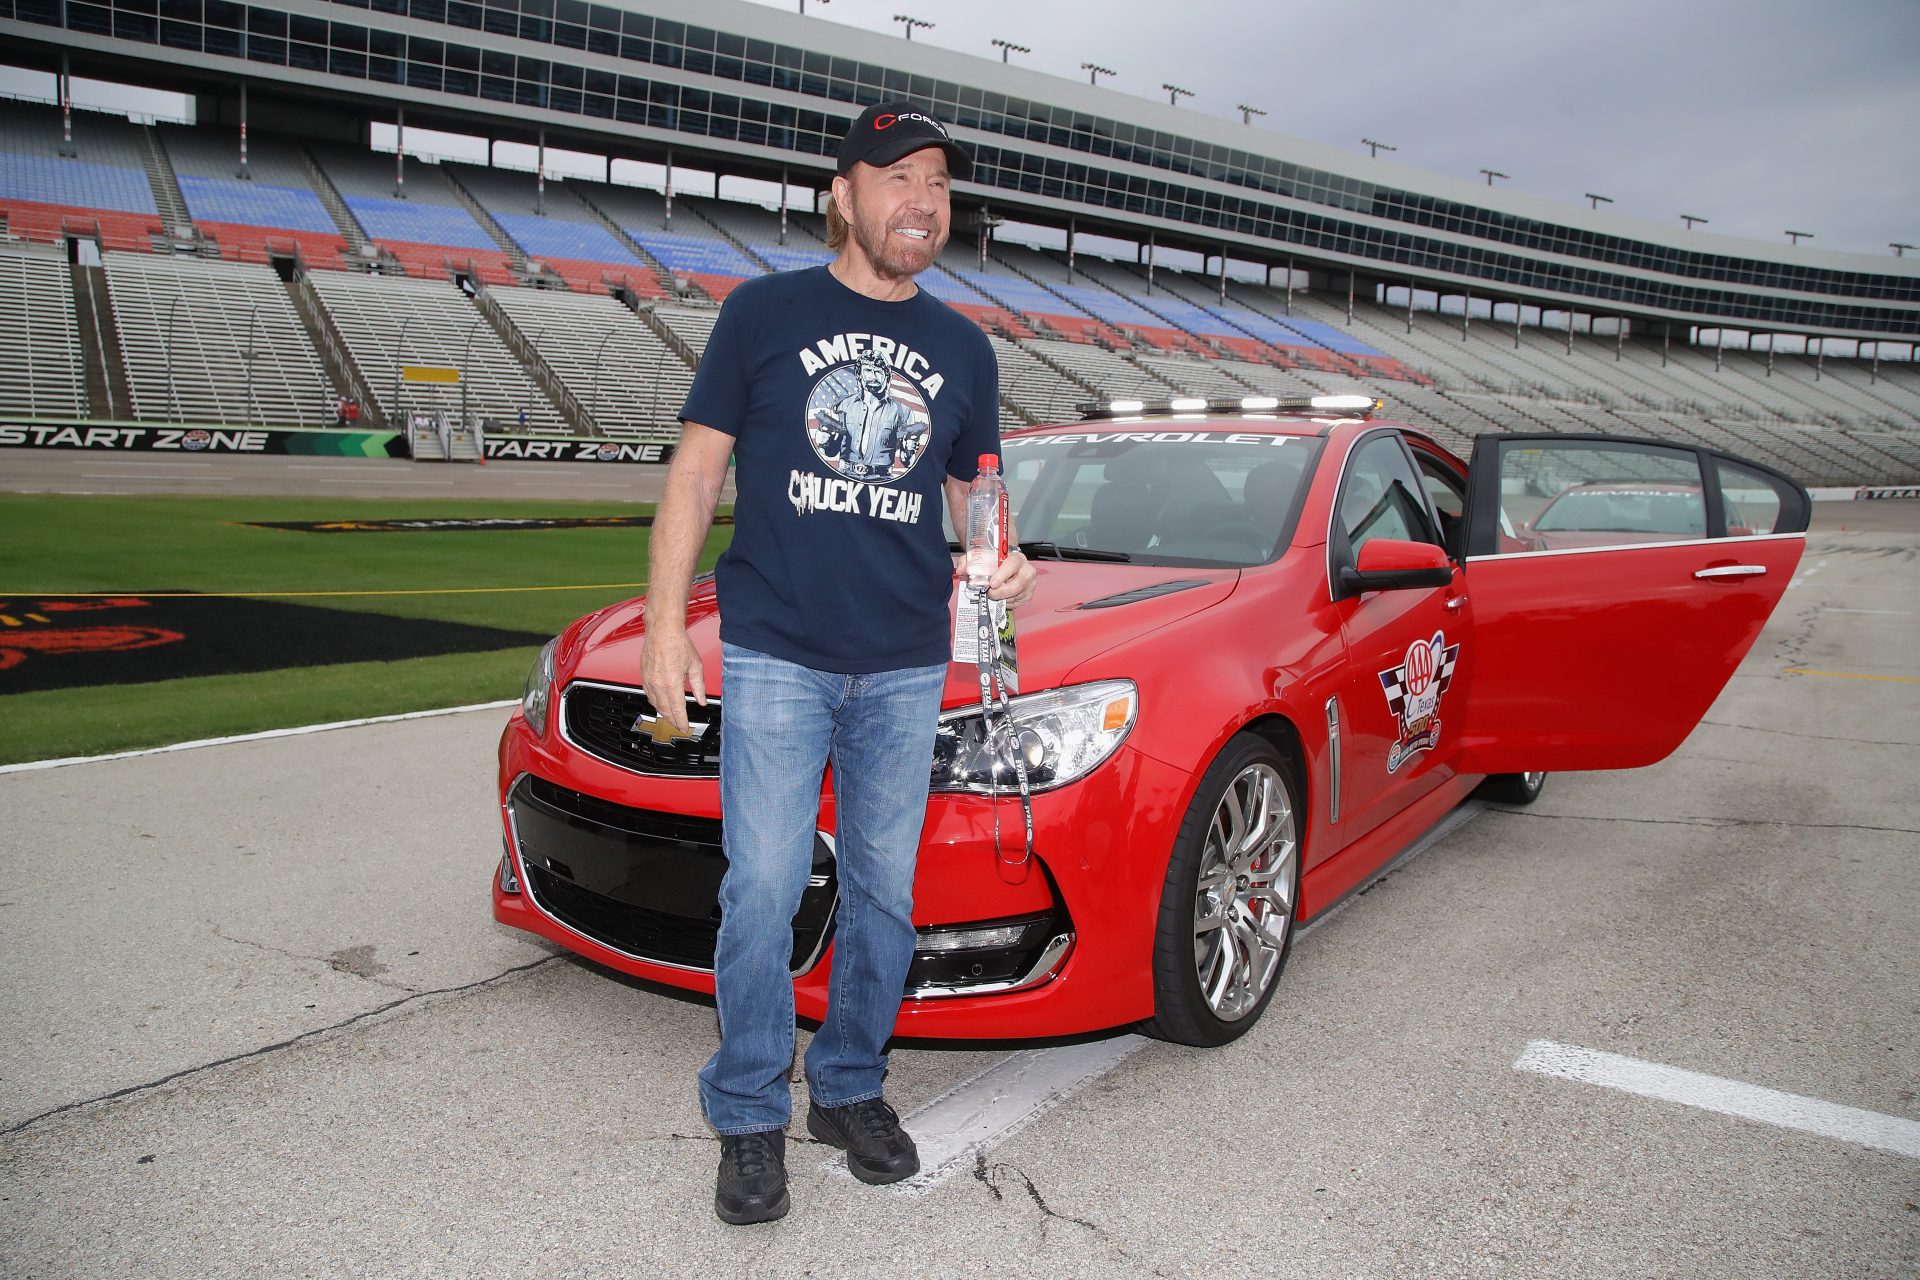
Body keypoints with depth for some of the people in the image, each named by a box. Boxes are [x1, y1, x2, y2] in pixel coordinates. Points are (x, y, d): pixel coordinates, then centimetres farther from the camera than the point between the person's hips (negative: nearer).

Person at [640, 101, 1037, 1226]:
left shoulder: (962, 349, 12)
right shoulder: (767, 312, 2)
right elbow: (697, 470, 2)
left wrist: (1003, 561, -5)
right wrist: (666, 621, -5)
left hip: (908, 666, 3)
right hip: (777, 656, -3)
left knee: (885, 892, 9)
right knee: (763, 892, -2)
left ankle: (852, 1088, 28)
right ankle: (751, 1116, 16)